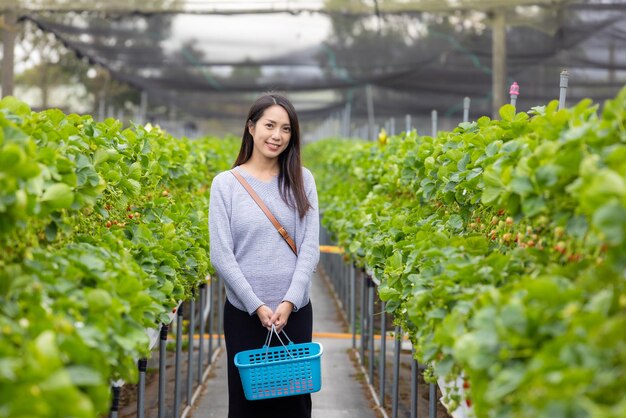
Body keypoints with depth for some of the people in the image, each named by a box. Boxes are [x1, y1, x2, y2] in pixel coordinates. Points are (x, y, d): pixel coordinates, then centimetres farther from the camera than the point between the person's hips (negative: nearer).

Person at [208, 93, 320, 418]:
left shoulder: (302, 181, 5)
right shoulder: (226, 184, -1)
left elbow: (310, 247, 0)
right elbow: (221, 256, -5)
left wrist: (289, 301, -12)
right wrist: (256, 306, -12)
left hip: (295, 312, 2)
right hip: (244, 313, -1)